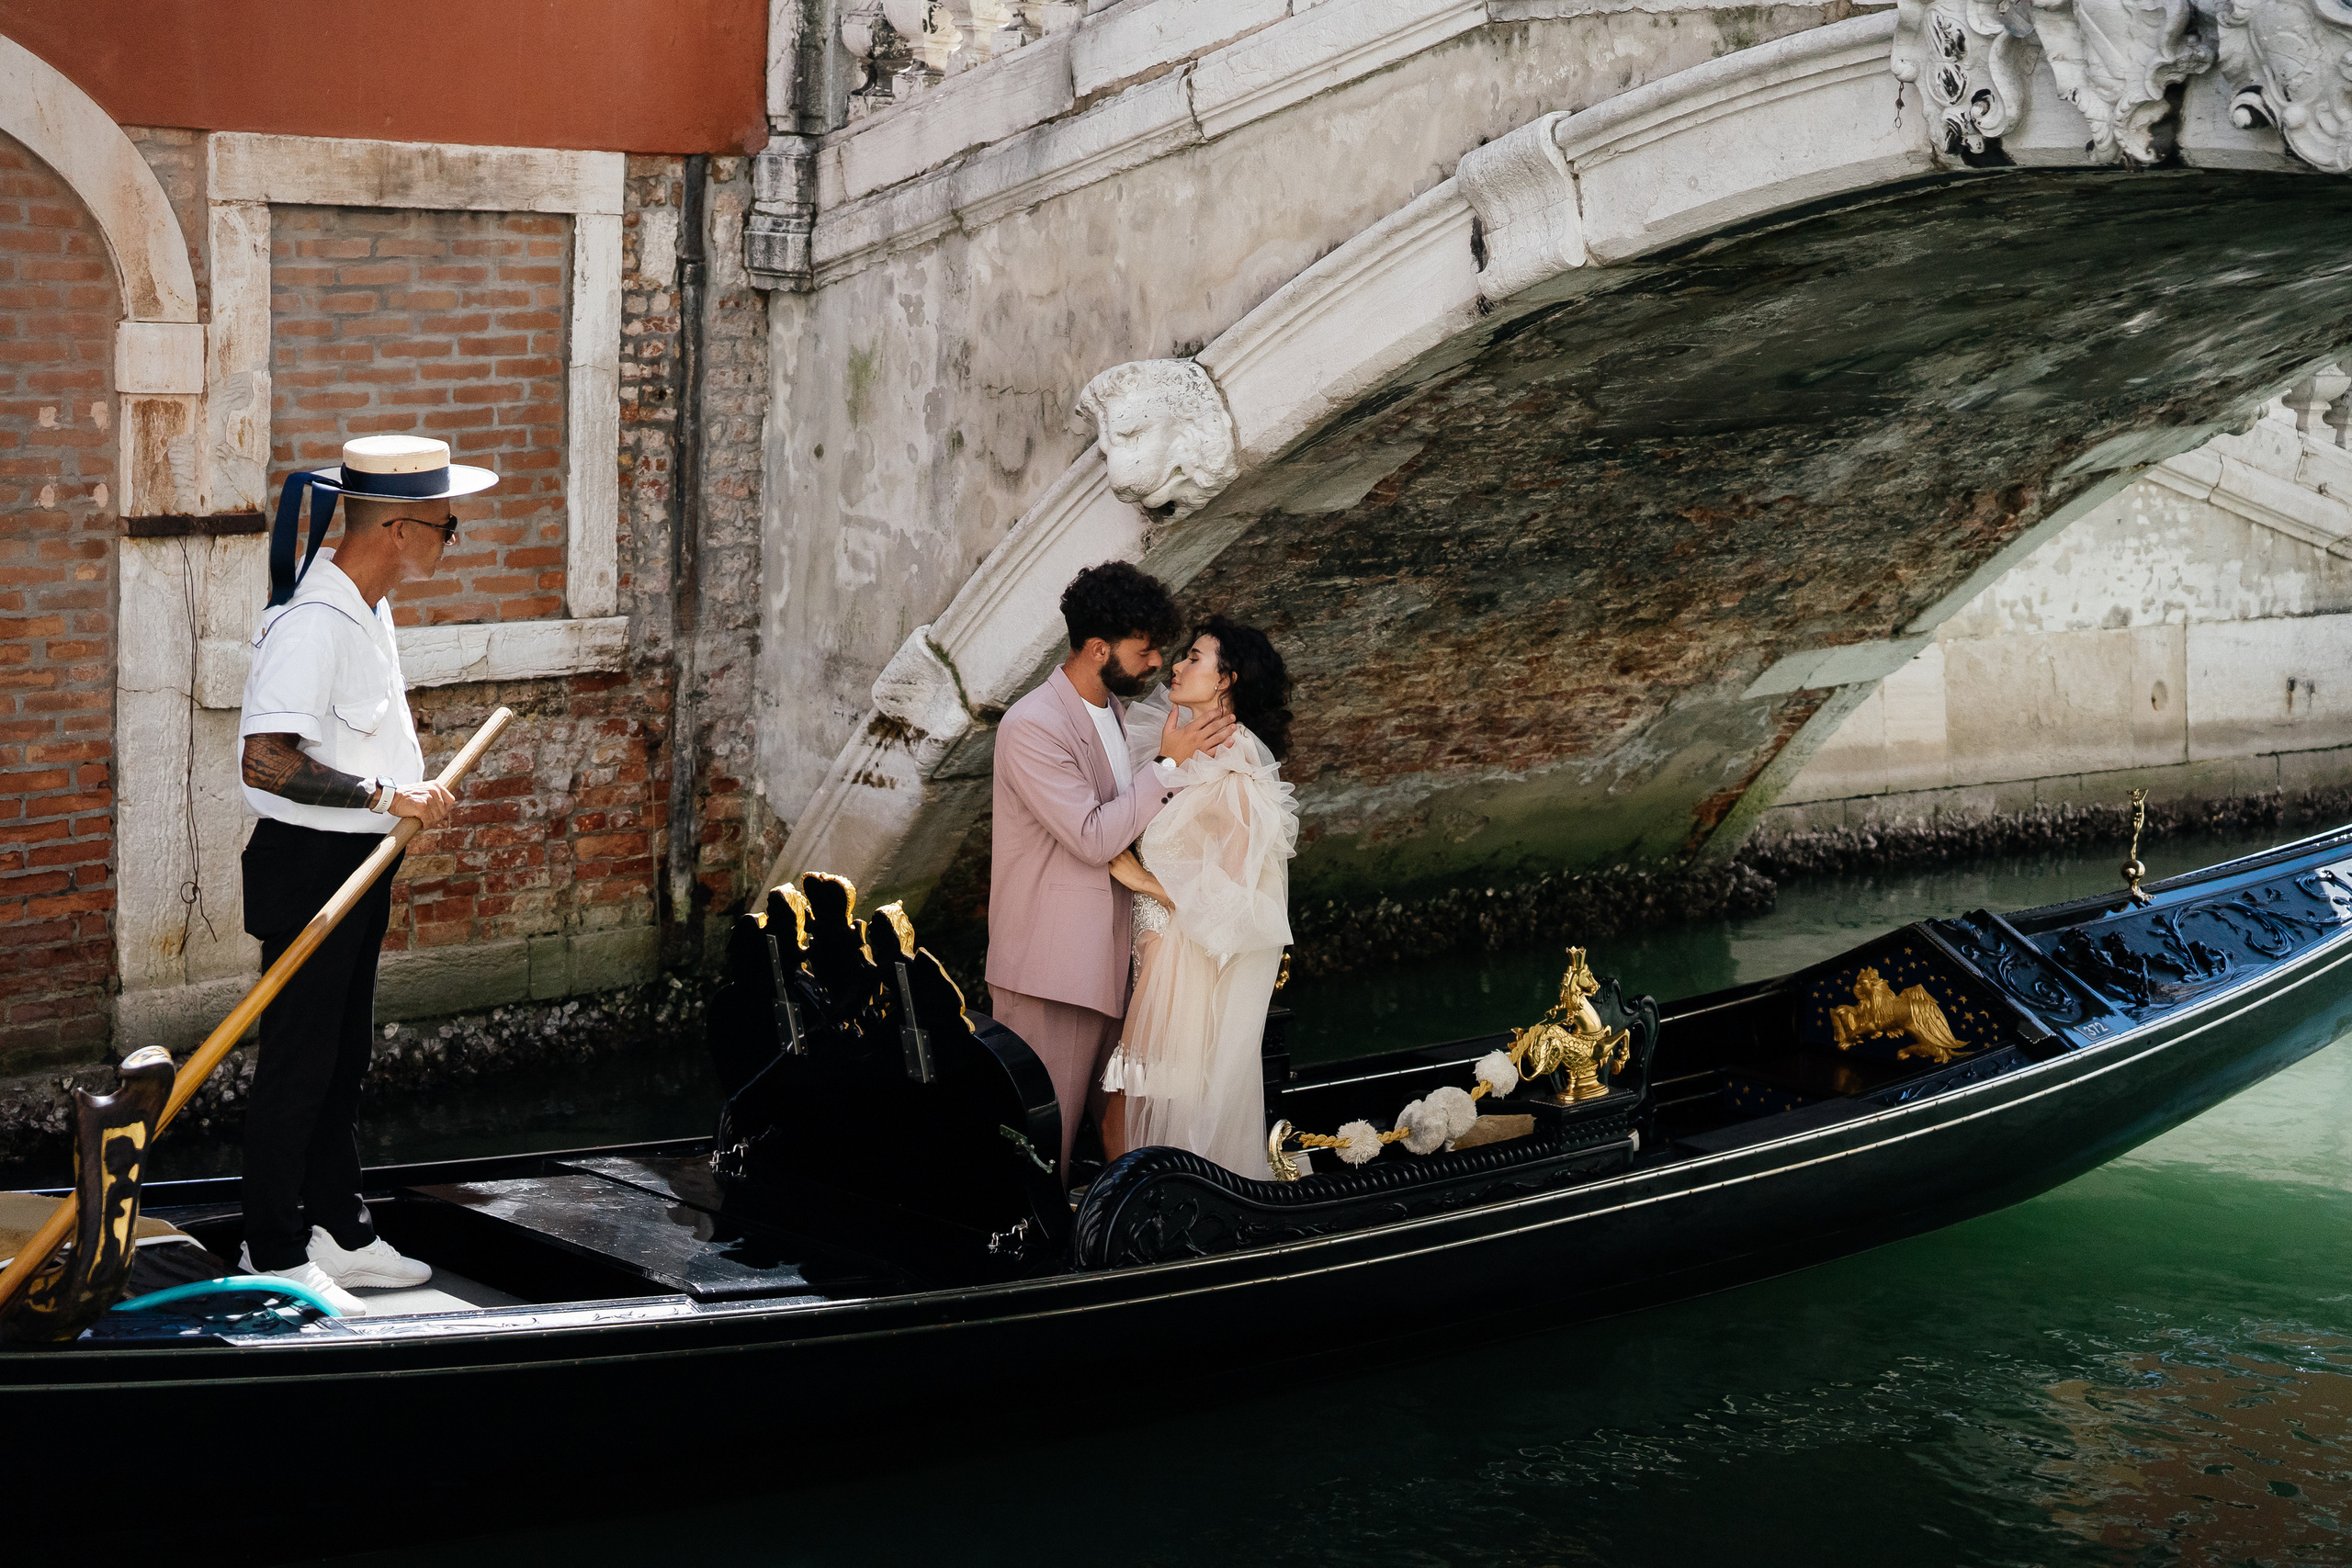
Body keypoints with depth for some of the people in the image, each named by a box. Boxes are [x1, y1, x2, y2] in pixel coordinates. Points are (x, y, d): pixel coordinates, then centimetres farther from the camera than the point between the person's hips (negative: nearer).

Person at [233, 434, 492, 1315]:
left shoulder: (367, 605, 9)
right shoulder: (314, 622, -23)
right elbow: (266, 761, -31)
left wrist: (410, 788, 15)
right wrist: (388, 797, -26)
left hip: (359, 861, 10)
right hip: (308, 861, -10)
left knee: (343, 1054, 18)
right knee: (299, 1059, -1)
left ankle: (338, 1229, 29)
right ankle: (274, 1257, 9)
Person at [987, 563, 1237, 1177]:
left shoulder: (1110, 709, 13)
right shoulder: (1031, 726, -17)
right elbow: (1092, 837, -20)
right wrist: (1168, 765, -17)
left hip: (1101, 959, 9)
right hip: (1047, 970, -9)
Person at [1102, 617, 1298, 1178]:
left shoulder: (1237, 776, -17)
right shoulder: (1196, 758, 11)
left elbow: (1234, 895, -19)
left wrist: (1144, 878, -14)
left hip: (1195, 977, -9)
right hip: (1156, 959, 9)